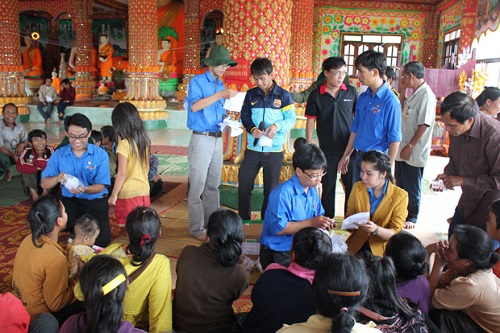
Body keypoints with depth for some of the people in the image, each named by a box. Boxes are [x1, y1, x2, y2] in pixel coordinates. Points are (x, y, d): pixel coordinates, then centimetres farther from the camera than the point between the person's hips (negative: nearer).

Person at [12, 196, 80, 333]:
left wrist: (70, 280, 0)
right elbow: (56, 304, -20)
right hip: (33, 319, -8)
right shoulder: (55, 258, -31)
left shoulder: (29, 240, -6)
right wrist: (78, 283, -10)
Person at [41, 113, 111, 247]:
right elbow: (44, 184, -2)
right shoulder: (59, 154, -1)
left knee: (101, 241, -14)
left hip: (95, 201, -1)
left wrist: (84, 189, -30)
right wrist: (57, 178, -26)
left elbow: (100, 186, -8)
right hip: (69, 200, 2)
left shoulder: (100, 154, -8)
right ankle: (75, 229, 9)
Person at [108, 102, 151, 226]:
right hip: (144, 192, 7)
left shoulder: (124, 144, -15)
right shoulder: (144, 141, 4)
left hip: (129, 194, -6)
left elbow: (121, 173, -16)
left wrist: (113, 195, -7)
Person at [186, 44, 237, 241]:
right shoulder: (197, 81, -4)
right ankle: (196, 228, 4)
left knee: (213, 185, 12)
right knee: (198, 186, -4)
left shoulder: (220, 84, 15)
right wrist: (220, 95, -21)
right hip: (201, 139, -6)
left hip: (217, 139, 7)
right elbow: (194, 106, -20)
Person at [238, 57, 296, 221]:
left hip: (274, 150, -2)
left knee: (271, 189, 9)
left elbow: (291, 118, -2)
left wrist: (277, 126, -21)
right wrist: (252, 129, -12)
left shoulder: (283, 95, -2)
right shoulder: (251, 94, 5)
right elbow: (245, 116, 9)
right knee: (244, 185, 6)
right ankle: (243, 219, 24)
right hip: (253, 148, 2)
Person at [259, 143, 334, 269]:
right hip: (279, 253, -7)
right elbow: (278, 228, -21)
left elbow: (319, 215, 20)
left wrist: (323, 222, -4)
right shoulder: (282, 193, -18)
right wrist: (311, 222, -20)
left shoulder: (313, 190, 9)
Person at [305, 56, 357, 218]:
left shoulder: (351, 91, 0)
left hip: (349, 147, 1)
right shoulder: (316, 96, -4)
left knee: (352, 185, 8)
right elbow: (310, 122, 0)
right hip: (327, 150, -1)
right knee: (328, 187, 11)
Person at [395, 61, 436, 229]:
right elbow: (403, 113, 21)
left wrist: (410, 146, -20)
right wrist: (402, 90, 12)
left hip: (414, 152, -9)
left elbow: (424, 124, -22)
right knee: (400, 185, 19)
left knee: (412, 188, 6)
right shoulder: (414, 94, 11)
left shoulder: (426, 95, -18)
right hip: (403, 150, 9)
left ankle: (411, 218, 22)